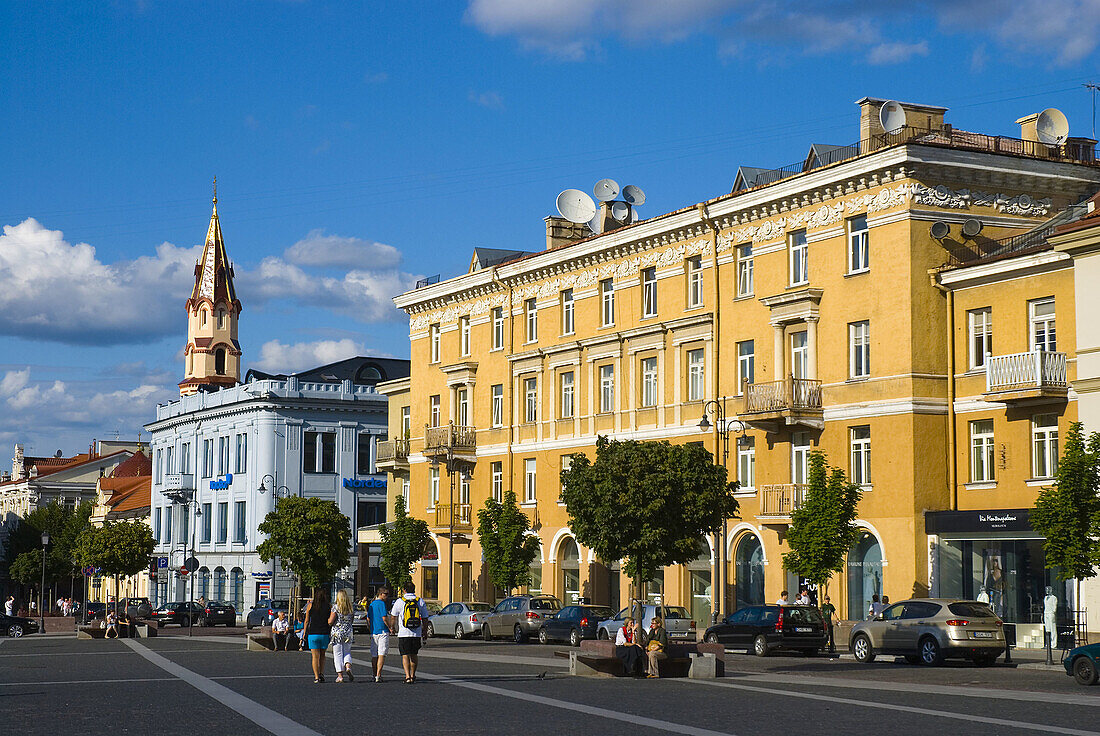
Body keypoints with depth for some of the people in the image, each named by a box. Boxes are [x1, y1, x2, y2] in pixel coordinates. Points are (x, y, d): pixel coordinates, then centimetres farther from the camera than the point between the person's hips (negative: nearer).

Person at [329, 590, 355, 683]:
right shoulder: (351, 608, 4)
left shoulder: (336, 607, -9)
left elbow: (330, 622, -11)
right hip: (348, 632, 4)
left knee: (338, 654, 3)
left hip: (337, 633, -4)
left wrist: (328, 619, 10)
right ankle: (348, 666, -11)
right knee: (347, 652, 16)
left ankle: (340, 675, 0)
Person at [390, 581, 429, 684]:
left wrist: (392, 627, 26)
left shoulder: (400, 601, -2)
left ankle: (407, 677, -13)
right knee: (414, 655, 15)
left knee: (405, 656, -2)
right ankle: (413, 675, 24)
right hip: (417, 633, 3)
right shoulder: (420, 601, 3)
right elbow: (424, 618, 6)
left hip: (403, 633, -3)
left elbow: (394, 616, 8)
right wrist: (424, 632, 15)